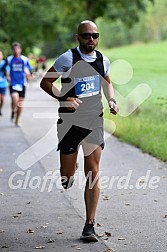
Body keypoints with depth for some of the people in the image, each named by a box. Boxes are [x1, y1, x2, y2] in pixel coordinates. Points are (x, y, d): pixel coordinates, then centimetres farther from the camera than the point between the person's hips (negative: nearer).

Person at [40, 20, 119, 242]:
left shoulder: (103, 61, 4)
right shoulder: (68, 59, -10)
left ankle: (89, 226, 0)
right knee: (67, 179, 2)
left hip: (94, 121, 2)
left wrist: (111, 100, 3)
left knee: (93, 173, -6)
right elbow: (45, 82, -5)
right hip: (70, 121, -2)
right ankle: (69, 177, 43)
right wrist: (63, 98, -21)